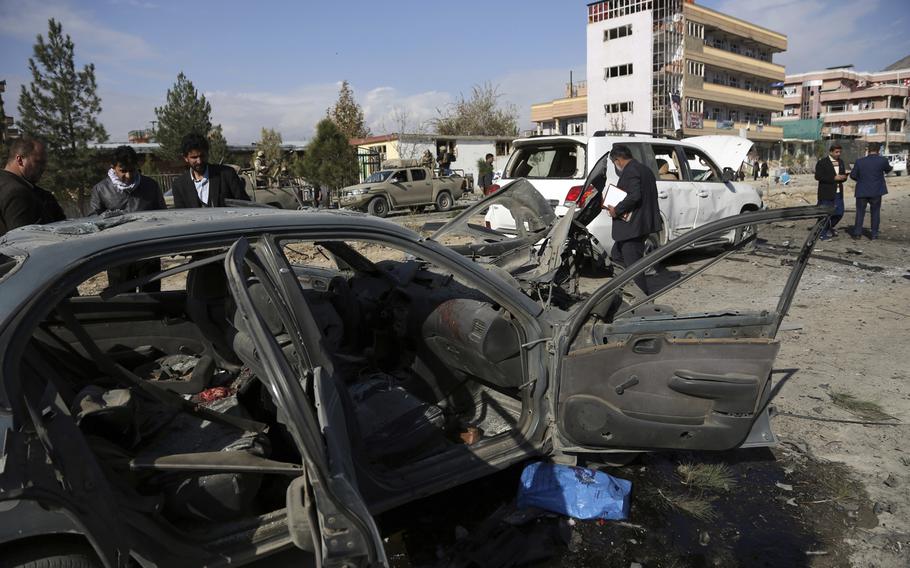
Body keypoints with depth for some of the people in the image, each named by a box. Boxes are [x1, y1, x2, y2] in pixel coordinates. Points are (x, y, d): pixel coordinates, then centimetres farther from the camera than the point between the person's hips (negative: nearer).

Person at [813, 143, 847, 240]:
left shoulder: (841, 162, 14)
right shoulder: (822, 162, -8)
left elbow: (843, 174, 21)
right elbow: (818, 176, -16)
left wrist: (843, 177, -5)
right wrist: (834, 178, -20)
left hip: (838, 193, 7)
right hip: (827, 194, -7)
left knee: (839, 213, 11)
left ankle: (830, 227, 34)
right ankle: (823, 234, 8)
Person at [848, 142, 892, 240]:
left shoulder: (859, 161, -6)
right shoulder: (883, 161, -9)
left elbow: (853, 175, -1)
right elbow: (888, 169, 11)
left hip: (862, 191, 0)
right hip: (876, 191, 0)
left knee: (860, 212, 10)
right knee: (875, 212, 10)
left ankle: (857, 232, 10)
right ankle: (874, 233, 11)